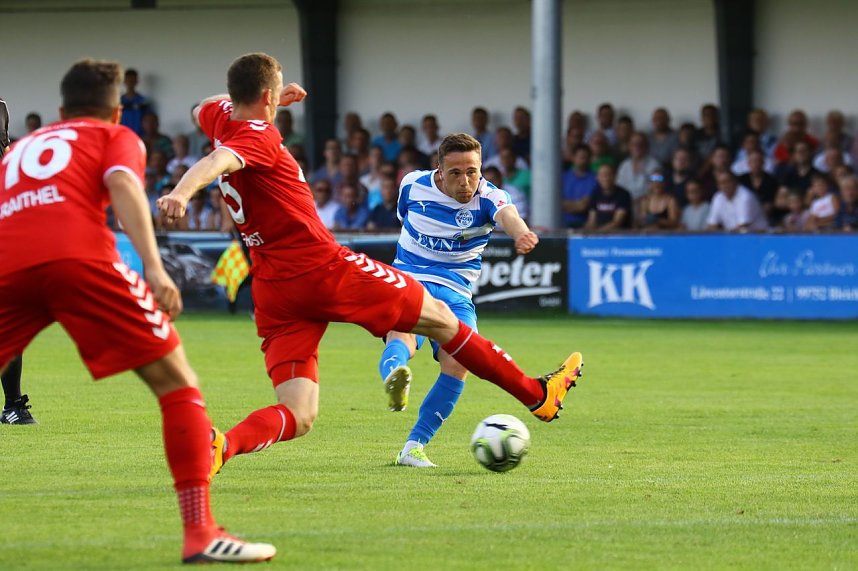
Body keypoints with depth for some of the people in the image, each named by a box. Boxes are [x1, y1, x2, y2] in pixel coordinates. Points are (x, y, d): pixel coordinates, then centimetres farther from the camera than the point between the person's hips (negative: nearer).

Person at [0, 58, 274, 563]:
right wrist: (154, 268, -10)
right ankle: (201, 532, -5)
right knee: (177, 382, 4)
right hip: (79, 256, -4)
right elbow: (123, 186, 2)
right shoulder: (117, 138, 23)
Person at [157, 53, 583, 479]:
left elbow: (204, 108, 35)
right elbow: (214, 163, -33)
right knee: (438, 317, 13)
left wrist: (276, 100, 34)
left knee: (296, 417, 0)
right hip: (325, 268, -8)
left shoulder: (222, 120, 11)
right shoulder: (258, 137, -14)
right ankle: (538, 394, 26)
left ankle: (220, 445, -31)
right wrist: (181, 194, -53)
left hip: (274, 292, 8)